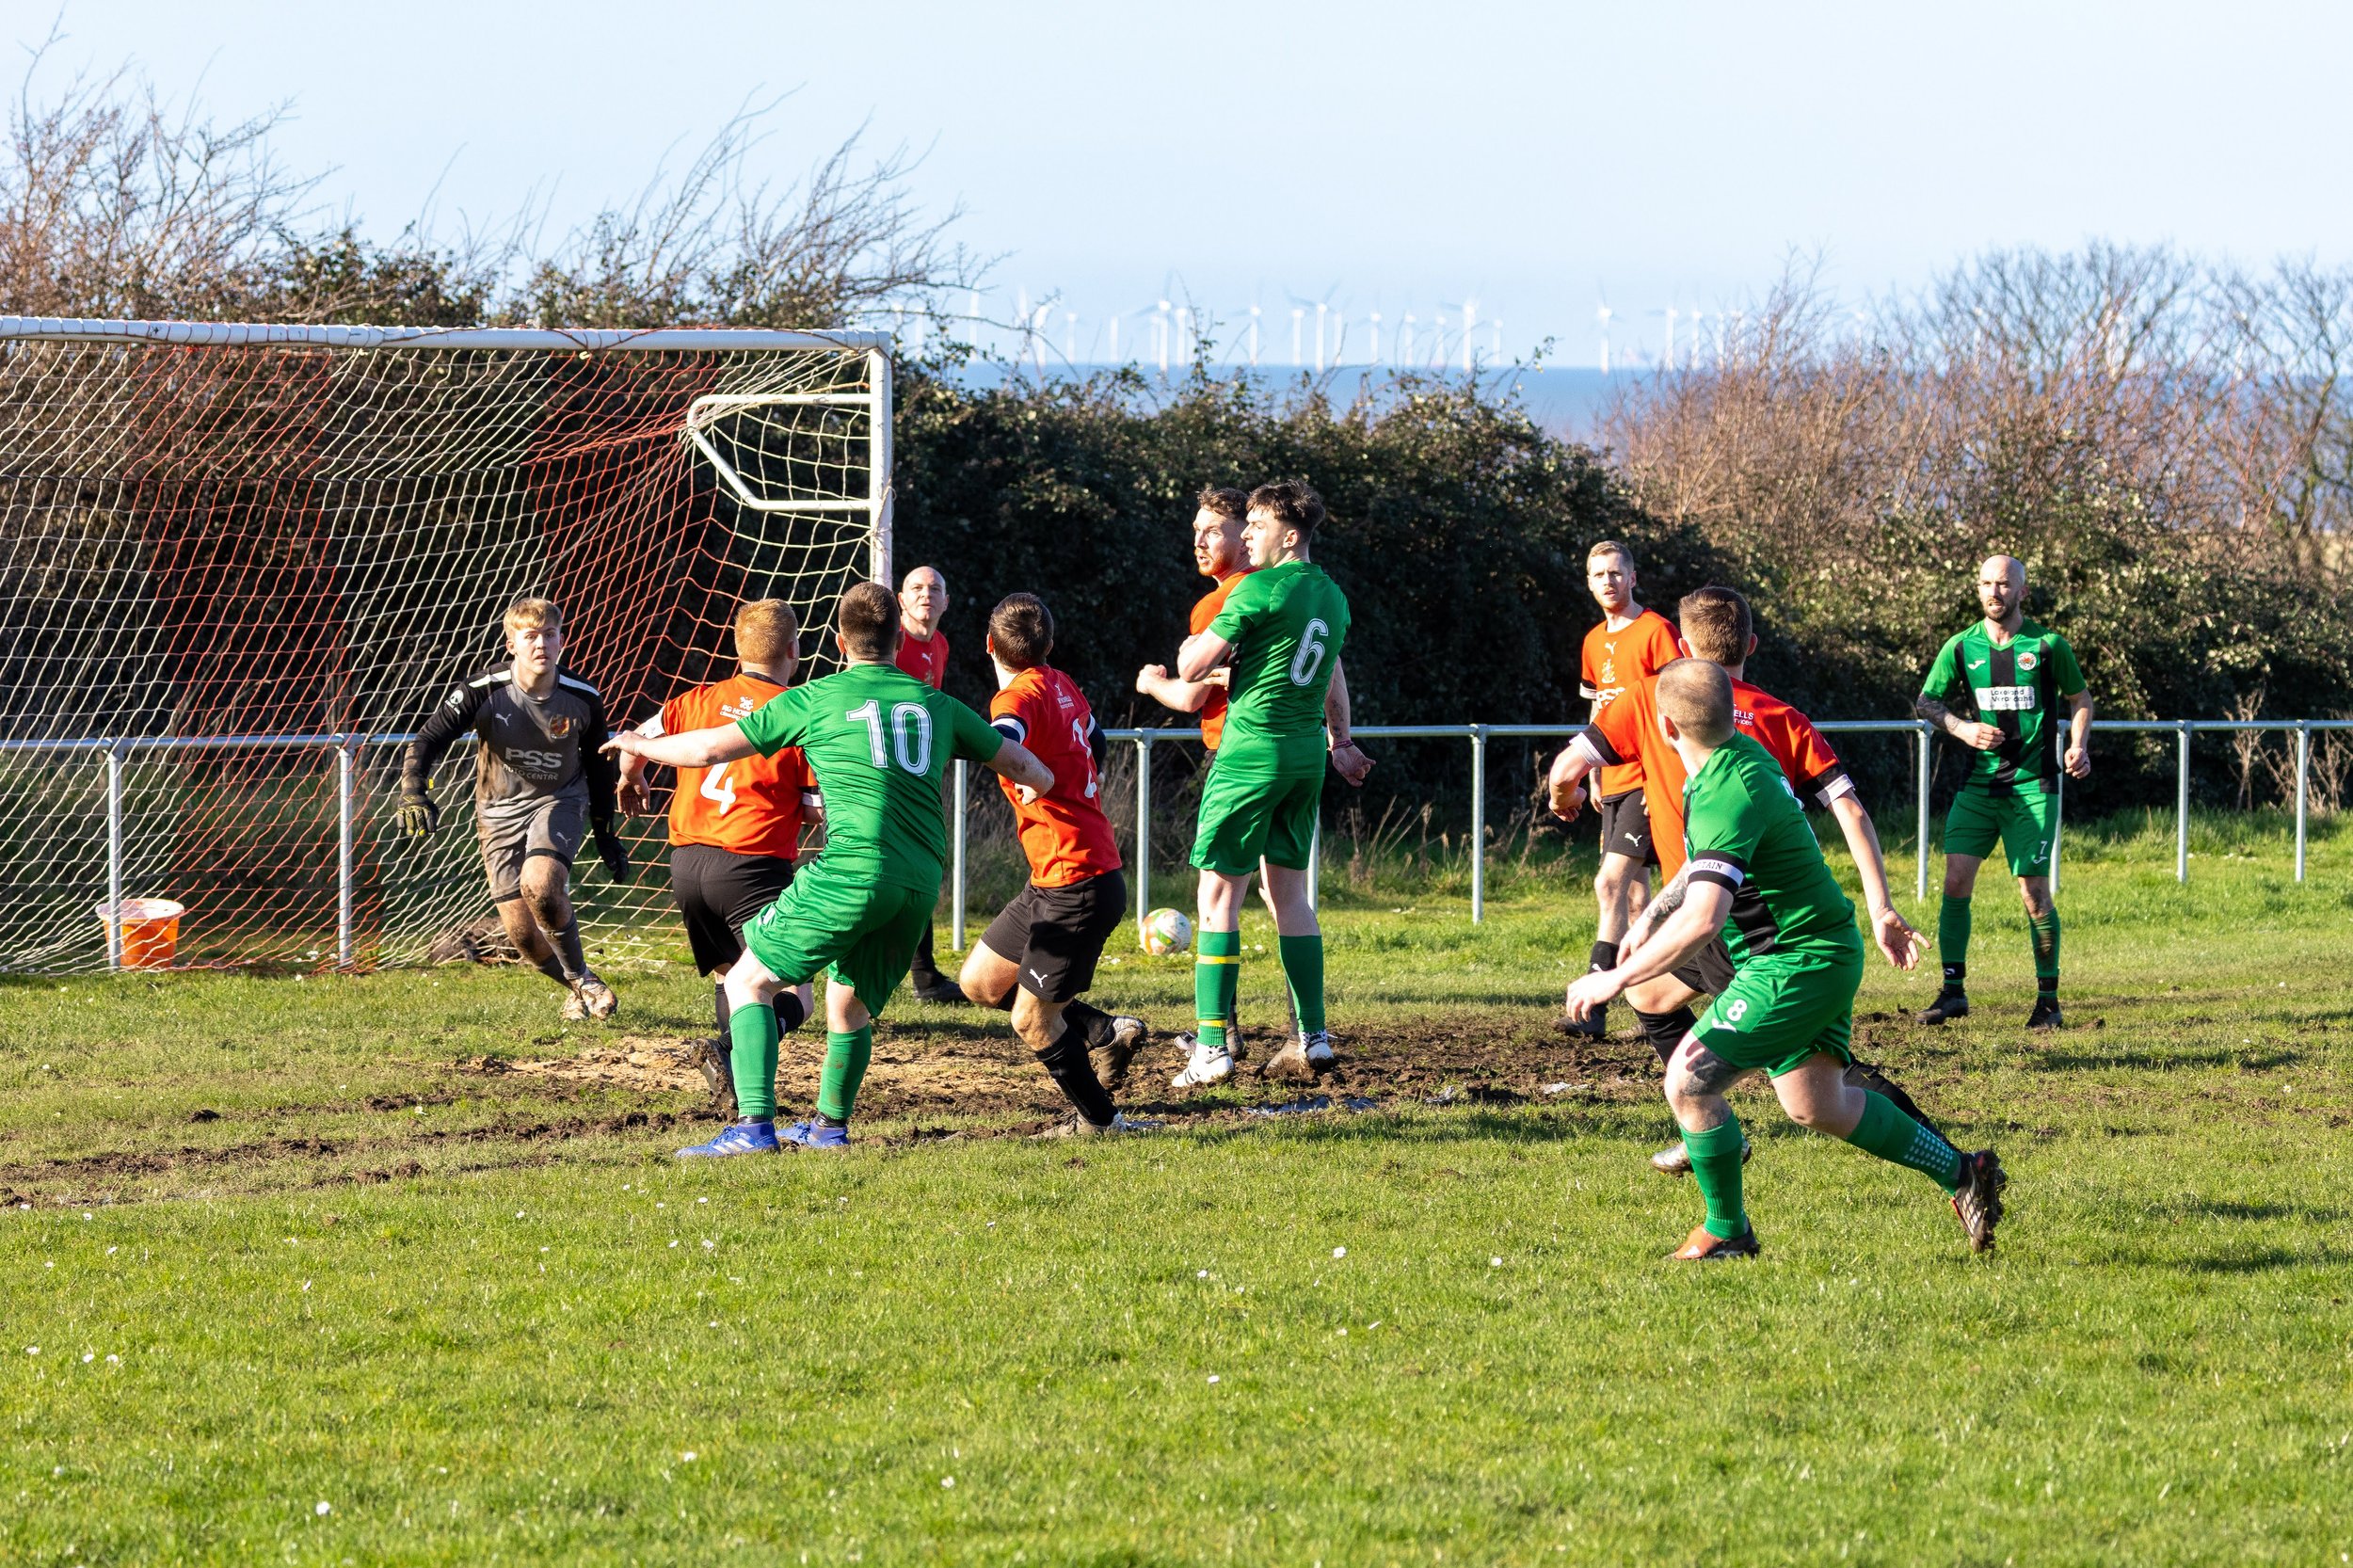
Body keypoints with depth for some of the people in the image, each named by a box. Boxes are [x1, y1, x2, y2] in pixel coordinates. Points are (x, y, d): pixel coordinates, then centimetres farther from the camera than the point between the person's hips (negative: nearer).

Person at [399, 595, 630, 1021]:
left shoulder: (583, 699, -12)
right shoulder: (482, 691, -20)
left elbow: (599, 767, 4)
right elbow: (428, 740, -20)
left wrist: (606, 834, 11)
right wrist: (413, 792, -39)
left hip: (560, 800, 0)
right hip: (500, 810, 0)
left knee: (540, 885, -31)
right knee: (523, 935, -6)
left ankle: (581, 977, -6)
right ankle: (574, 988, 26)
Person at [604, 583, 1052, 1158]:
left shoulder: (816, 698, 7)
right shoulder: (935, 704, 18)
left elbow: (711, 749, 10)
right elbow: (1023, 766, 28)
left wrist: (638, 745, 28)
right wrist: (1045, 780, 52)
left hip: (853, 868, -5)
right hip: (922, 883, 5)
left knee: (749, 981, 1)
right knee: (850, 1002, 26)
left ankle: (754, 1126, -14)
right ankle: (830, 1126, 36)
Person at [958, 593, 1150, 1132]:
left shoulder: (1021, 695, -17)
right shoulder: (1062, 686, 9)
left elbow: (1001, 743, -41)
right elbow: (1095, 741, 29)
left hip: (1077, 885, -9)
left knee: (1031, 1019, 1)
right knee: (980, 981, 15)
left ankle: (1098, 1118, 14)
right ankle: (1104, 1033, 19)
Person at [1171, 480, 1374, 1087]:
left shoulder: (1259, 590, -13)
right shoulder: (1331, 594, 12)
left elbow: (1191, 667, -11)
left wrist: (1200, 643, 11)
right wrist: (1340, 741, 43)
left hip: (1252, 751, -8)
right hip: (1307, 757, 8)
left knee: (1220, 895, -5)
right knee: (1290, 893, 14)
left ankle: (1211, 1047, -9)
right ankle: (1312, 1037, 13)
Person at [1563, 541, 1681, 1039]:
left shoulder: (1656, 631, -8)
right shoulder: (1594, 642, 16)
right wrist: (1593, 777, 19)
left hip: (1648, 781, -8)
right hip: (1615, 784, 8)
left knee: (1611, 882, -17)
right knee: (1634, 890, 10)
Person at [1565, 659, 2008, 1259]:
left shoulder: (1726, 796, -27)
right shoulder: (1741, 756, 5)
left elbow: (1701, 922, -36)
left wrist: (1616, 980, -30)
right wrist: (1650, 918, 26)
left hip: (1798, 963, -10)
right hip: (1821, 955, 10)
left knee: (1688, 1084, -9)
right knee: (1816, 1106, 16)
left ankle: (1727, 1232, 7)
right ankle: (1961, 1173, 23)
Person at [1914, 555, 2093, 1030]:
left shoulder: (2048, 645, -1)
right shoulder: (1961, 647, 4)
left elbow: (2079, 698, 12)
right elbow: (1926, 702, 12)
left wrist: (2079, 746, -4)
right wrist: (1962, 728, -6)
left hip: (2032, 782, -2)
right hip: (1978, 781, 2)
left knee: (2034, 892, -5)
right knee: (1956, 880, -7)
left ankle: (2048, 999, 6)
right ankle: (1953, 991, 3)